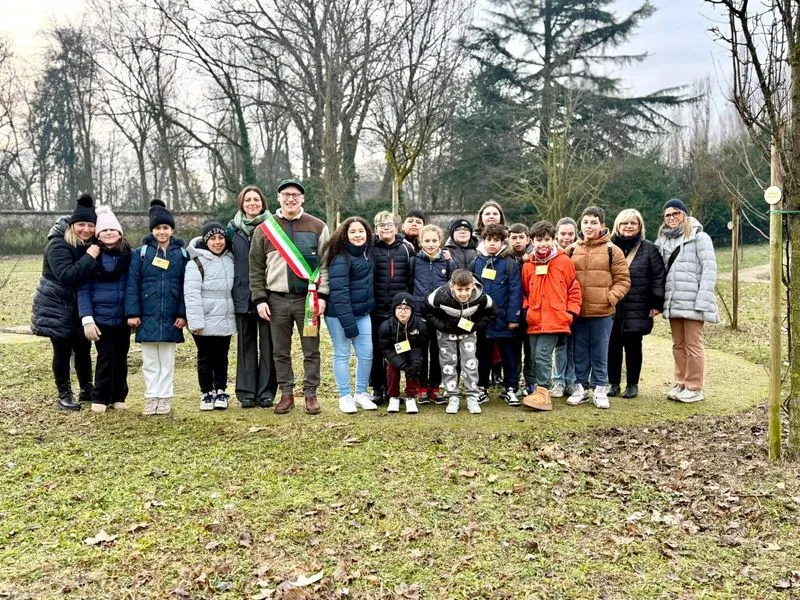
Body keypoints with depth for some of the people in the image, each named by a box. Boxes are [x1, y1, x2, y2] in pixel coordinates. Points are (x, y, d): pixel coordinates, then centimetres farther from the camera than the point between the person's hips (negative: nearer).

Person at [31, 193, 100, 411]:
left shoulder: (91, 244, 4)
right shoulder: (58, 244, -19)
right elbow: (67, 275, -31)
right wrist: (89, 257, -33)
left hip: (80, 307, 6)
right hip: (57, 307, -6)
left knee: (83, 348, 12)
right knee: (63, 351, 1)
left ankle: (86, 389, 27)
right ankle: (64, 395, 13)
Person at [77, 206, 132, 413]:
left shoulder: (128, 255, 3)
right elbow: (83, 290, -5)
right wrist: (87, 319, -13)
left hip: (123, 318, 3)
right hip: (101, 317, -3)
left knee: (121, 357, 10)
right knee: (106, 357, -2)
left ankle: (118, 397, 23)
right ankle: (100, 398, 14)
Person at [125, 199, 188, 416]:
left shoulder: (181, 254, 3)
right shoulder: (141, 253, 1)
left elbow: (186, 286, 1)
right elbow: (132, 284, -1)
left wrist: (183, 314, -5)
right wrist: (132, 313, -7)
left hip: (170, 319, 0)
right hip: (147, 318, 0)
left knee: (167, 360, 10)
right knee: (150, 361, 8)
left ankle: (165, 397, 18)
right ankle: (151, 397, 18)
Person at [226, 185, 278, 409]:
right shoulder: (233, 228, 8)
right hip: (242, 296, 2)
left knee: (268, 344, 3)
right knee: (246, 344, 8)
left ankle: (266, 391, 11)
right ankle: (246, 392, 14)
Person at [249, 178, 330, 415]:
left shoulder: (317, 227, 2)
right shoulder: (264, 229, 5)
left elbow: (325, 263, 1)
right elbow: (256, 267, 6)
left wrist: (322, 294, -8)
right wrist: (259, 298, -1)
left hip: (308, 299, -1)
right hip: (277, 300, 1)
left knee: (311, 350, 5)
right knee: (280, 351, 9)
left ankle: (310, 393, 17)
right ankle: (286, 393, 22)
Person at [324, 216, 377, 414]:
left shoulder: (367, 253, 5)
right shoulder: (340, 259, -17)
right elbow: (339, 292, -21)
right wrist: (348, 323, -22)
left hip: (362, 313, 7)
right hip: (339, 315, -7)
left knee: (366, 353, 6)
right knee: (342, 354, 3)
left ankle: (361, 394, 21)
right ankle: (345, 397, 13)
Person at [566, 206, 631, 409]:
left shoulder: (612, 251, 0)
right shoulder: (572, 250, 8)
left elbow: (623, 280, 0)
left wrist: (611, 297, -13)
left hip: (602, 312, -2)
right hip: (577, 311, 3)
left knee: (600, 353, 6)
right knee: (580, 352, 11)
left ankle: (600, 389, 17)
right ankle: (581, 388, 23)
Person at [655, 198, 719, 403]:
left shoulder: (699, 237, -4)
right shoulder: (663, 240, 14)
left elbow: (710, 269, -10)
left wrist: (702, 301, -16)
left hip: (692, 302, -6)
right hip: (672, 302, 6)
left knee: (693, 344, 0)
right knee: (678, 345, 12)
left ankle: (694, 387, 7)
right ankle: (680, 383, 21)